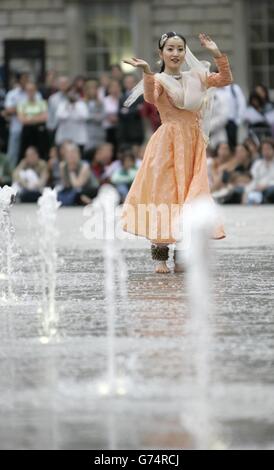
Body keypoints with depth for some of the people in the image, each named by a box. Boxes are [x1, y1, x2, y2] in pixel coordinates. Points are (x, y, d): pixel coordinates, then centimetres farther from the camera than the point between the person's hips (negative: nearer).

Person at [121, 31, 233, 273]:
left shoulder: (196, 77, 11)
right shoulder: (158, 80, -4)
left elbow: (226, 80, 7)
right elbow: (151, 98, -25)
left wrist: (217, 54, -3)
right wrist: (147, 72, -40)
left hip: (193, 145, 4)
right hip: (167, 144, -4)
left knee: (189, 195, 2)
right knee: (164, 193, -4)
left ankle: (181, 257, 8)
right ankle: (160, 257, 1)